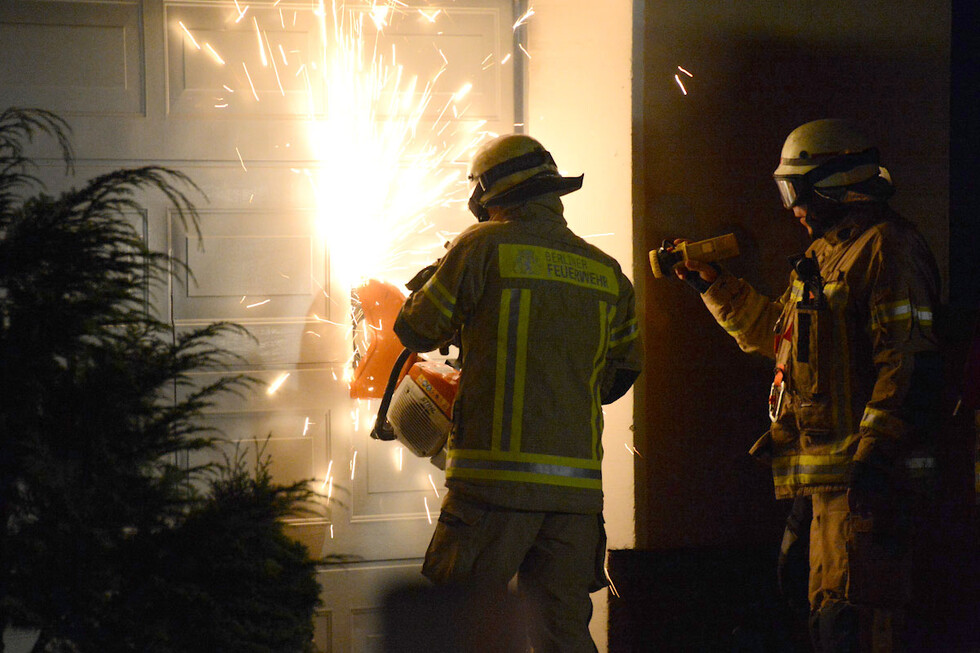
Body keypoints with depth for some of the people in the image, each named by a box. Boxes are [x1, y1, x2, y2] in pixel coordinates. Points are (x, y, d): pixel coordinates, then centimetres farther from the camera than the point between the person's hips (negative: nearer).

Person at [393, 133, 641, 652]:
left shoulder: (485, 247, -2)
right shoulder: (608, 273, 12)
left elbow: (417, 331, 7)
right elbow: (618, 378, 21)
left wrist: (425, 285, 27)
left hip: (497, 480, -5)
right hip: (577, 483, 5)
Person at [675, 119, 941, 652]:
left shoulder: (885, 247, -10)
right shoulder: (826, 255, 22)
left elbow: (910, 361, -19)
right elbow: (772, 329, 38)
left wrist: (875, 450, -24)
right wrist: (711, 283, 36)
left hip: (865, 470, -10)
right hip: (828, 474, 10)